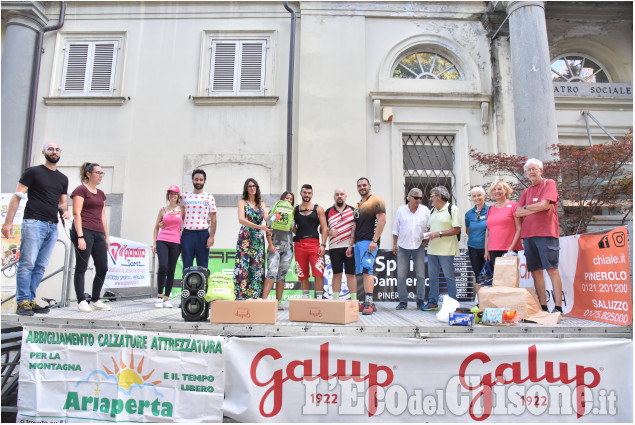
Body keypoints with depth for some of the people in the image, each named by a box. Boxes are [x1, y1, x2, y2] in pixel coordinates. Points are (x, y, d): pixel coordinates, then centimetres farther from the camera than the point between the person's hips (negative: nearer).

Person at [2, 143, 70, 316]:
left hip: (52, 227, 5)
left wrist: (65, 211, 1)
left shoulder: (63, 179, 20)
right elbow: (17, 196, -1)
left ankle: (30, 300, 11)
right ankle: (22, 303, -4)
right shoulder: (33, 172, 4)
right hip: (34, 222, -5)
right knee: (27, 264, -8)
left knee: (40, 266, 6)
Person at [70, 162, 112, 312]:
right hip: (84, 231, -7)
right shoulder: (81, 190, -1)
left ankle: (95, 300, 15)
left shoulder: (101, 194, 20)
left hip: (98, 234, 7)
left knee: (103, 268, 5)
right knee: (81, 267, -2)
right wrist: (80, 236, -17)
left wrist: (106, 237, 17)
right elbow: (76, 214, -9)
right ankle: (81, 301, 4)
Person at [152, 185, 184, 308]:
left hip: (176, 243, 0)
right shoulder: (163, 209, 11)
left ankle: (166, 298, 11)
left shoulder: (182, 210, 9)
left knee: (171, 271, 1)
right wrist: (154, 243, 9)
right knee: (163, 266, -18)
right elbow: (156, 226, 15)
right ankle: (160, 297, -5)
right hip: (162, 241, 0)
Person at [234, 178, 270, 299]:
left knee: (258, 266, 0)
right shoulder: (242, 202, 5)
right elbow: (241, 220, -11)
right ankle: (240, 296, -5)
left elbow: (267, 217, 1)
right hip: (245, 237, -3)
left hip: (258, 238, 4)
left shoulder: (261, 203, 16)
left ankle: (256, 295, 4)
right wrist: (259, 227, -20)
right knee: (243, 265, -8)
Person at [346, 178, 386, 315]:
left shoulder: (376, 201, -1)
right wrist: (351, 245, 19)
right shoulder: (357, 206, 24)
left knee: (367, 270, -18)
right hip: (358, 243, 8)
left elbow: (382, 220, -12)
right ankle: (368, 303, 11)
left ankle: (369, 302, -19)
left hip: (369, 242, -8)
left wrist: (374, 241, -19)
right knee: (363, 272, 7)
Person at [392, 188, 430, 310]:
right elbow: (396, 228, 11)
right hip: (403, 247, 0)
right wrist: (394, 244, 8)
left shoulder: (425, 210, 4)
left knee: (421, 275, 1)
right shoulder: (401, 210, 5)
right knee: (401, 276, 0)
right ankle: (403, 301, 11)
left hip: (419, 247, 0)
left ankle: (420, 301, 13)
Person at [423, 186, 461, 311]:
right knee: (432, 276, 9)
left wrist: (439, 234, -17)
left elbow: (457, 230, -11)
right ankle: (432, 302, 17)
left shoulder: (452, 209, -6)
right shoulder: (433, 210, 16)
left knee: (449, 277, 1)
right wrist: (428, 237, 4)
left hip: (446, 250, -7)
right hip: (432, 249, 7)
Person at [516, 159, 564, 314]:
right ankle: (543, 306, 9)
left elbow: (544, 205, -11)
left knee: (552, 270, -7)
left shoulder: (549, 184, 4)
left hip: (546, 233, -5)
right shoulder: (526, 192, 19)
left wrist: (526, 207, 4)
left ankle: (558, 307, -6)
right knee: (536, 271, 4)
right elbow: (518, 213, 8)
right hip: (528, 234, 6)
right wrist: (537, 209, -4)